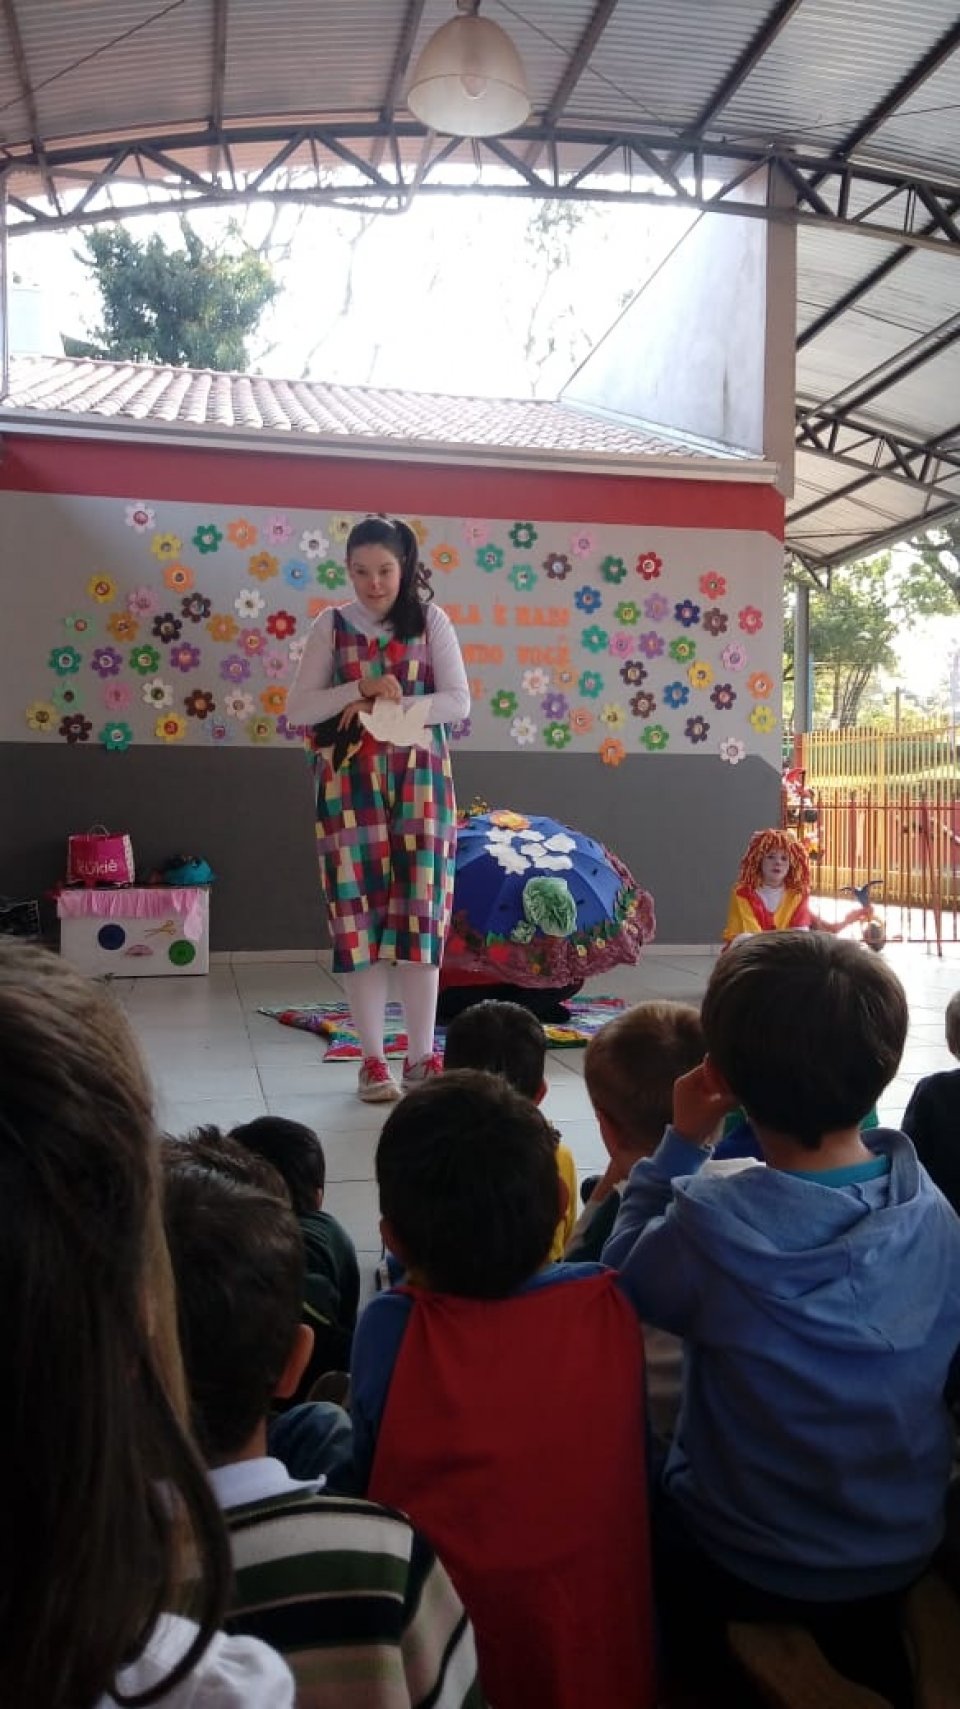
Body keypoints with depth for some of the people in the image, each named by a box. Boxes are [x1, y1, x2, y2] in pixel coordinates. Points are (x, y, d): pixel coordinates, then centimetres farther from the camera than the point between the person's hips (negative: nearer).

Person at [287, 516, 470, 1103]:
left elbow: (459, 702, -3)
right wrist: (363, 688, -14)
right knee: (359, 913, -2)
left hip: (420, 783, 0)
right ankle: (373, 1058, 6)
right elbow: (298, 709, -1)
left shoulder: (431, 621, 5)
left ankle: (422, 1055, 6)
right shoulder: (332, 625, 6)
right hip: (350, 785, 0)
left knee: (420, 911, -2)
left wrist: (389, 708, -14)